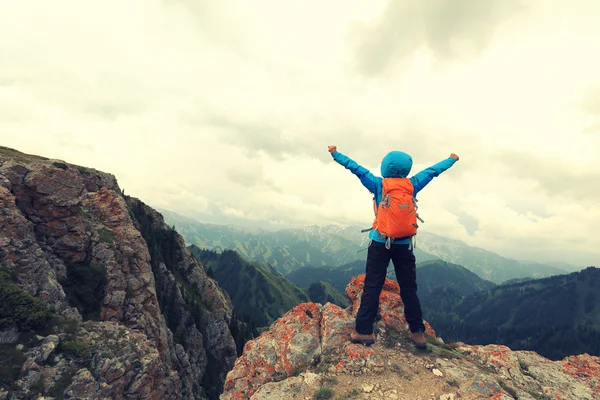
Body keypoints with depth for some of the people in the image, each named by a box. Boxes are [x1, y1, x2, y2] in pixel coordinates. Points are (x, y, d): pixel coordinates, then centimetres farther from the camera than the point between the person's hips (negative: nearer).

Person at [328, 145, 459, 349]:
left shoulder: (378, 185, -6)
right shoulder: (412, 185, 0)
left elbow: (356, 168, -1)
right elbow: (432, 171, 15)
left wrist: (336, 154, 9)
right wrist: (451, 160, 31)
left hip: (380, 243, -2)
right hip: (404, 245, 2)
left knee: (372, 287, 1)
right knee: (409, 289, 11)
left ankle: (363, 331, 4)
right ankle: (417, 332, 19)